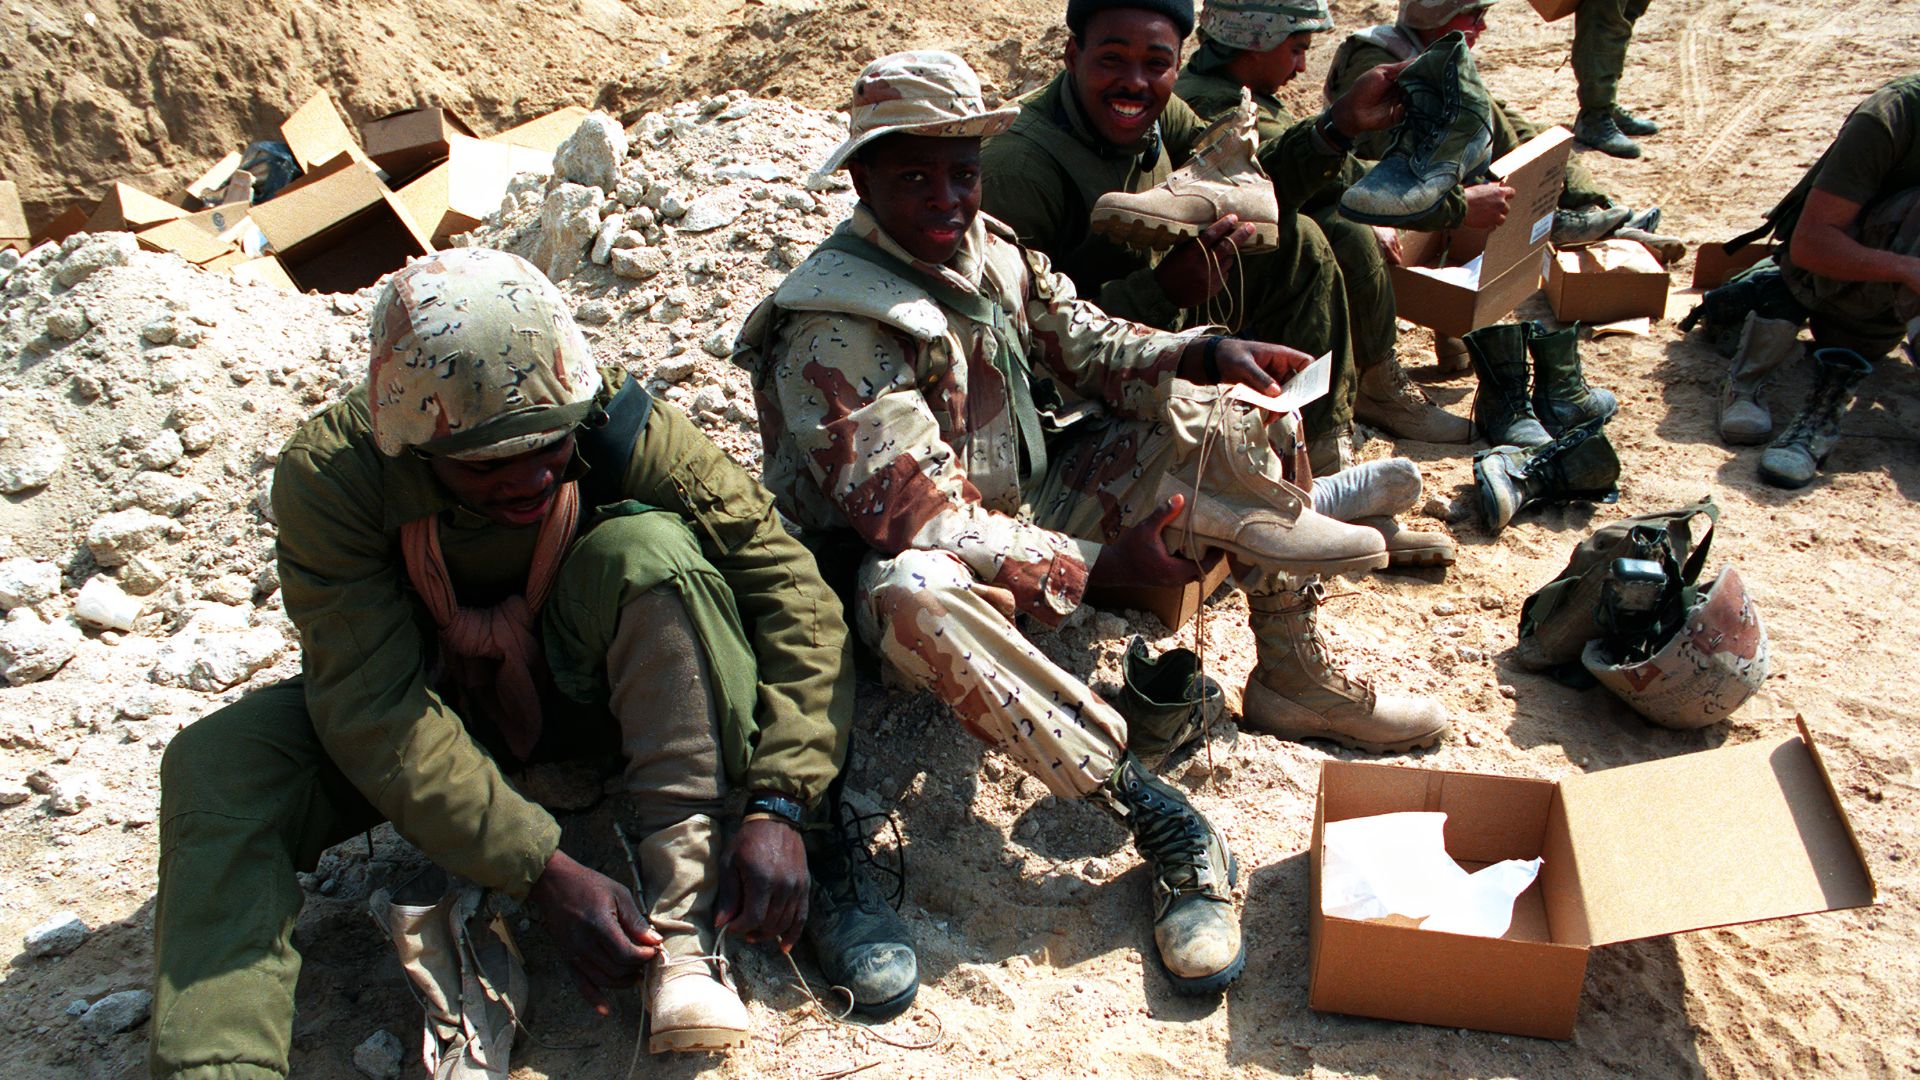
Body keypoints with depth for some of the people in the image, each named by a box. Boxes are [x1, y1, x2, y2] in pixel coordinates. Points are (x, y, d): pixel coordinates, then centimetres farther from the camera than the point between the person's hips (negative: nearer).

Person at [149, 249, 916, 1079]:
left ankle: (684, 922, -34)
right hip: (439, 698, 1)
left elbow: (793, 590, -27)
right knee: (216, 762, -24)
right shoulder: (328, 476, -27)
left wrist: (776, 807, -36)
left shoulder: (619, 430, -27)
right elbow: (374, 714, -31)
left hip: (595, 681, 0)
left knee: (648, 549, -32)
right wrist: (544, 872, -39)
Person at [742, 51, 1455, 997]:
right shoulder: (834, 334, -24)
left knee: (1229, 419, -1)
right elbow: (924, 524, -29)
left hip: (1032, 507, 8)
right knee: (919, 600, -44)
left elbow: (1080, 343, 10)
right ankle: (1164, 829, -37)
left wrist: (1204, 355, -9)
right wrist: (1100, 563, -30)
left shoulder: (986, 248, -2)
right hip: (922, 559, -7)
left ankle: (1292, 682, 8)